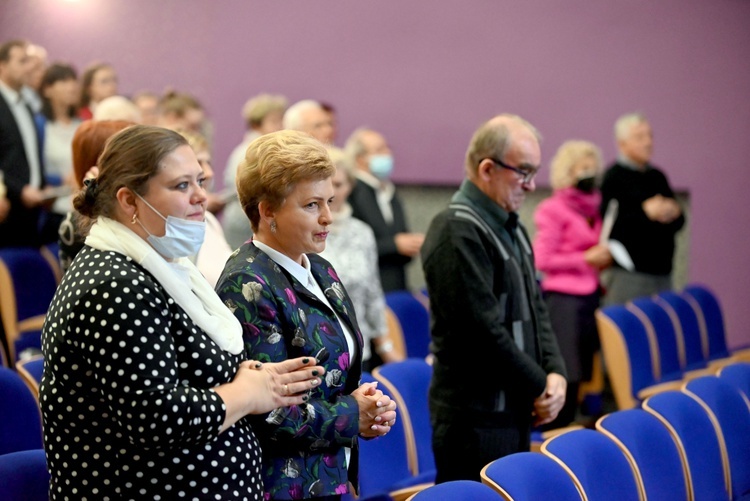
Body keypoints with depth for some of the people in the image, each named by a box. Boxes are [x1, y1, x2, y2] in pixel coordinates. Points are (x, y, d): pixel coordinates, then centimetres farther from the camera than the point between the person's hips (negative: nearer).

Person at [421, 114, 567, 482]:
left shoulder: (511, 229, 16)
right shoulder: (457, 232, -16)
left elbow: (535, 310, 19)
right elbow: (484, 329, -19)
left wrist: (554, 372, 2)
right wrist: (538, 386, -9)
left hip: (513, 411, 9)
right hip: (474, 417, -9)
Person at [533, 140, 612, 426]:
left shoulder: (592, 207, 14)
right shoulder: (554, 209, -6)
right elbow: (541, 260, -10)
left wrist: (603, 258, 7)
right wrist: (585, 258, -12)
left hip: (589, 296, 7)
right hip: (564, 298, -7)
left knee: (583, 369, 5)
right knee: (565, 373, -9)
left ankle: (568, 427, 12)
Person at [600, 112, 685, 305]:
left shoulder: (657, 176, 17)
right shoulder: (613, 177, -5)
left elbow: (679, 222, 19)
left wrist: (674, 214, -3)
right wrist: (644, 212, -19)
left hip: (662, 272, 7)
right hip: (628, 273, -7)